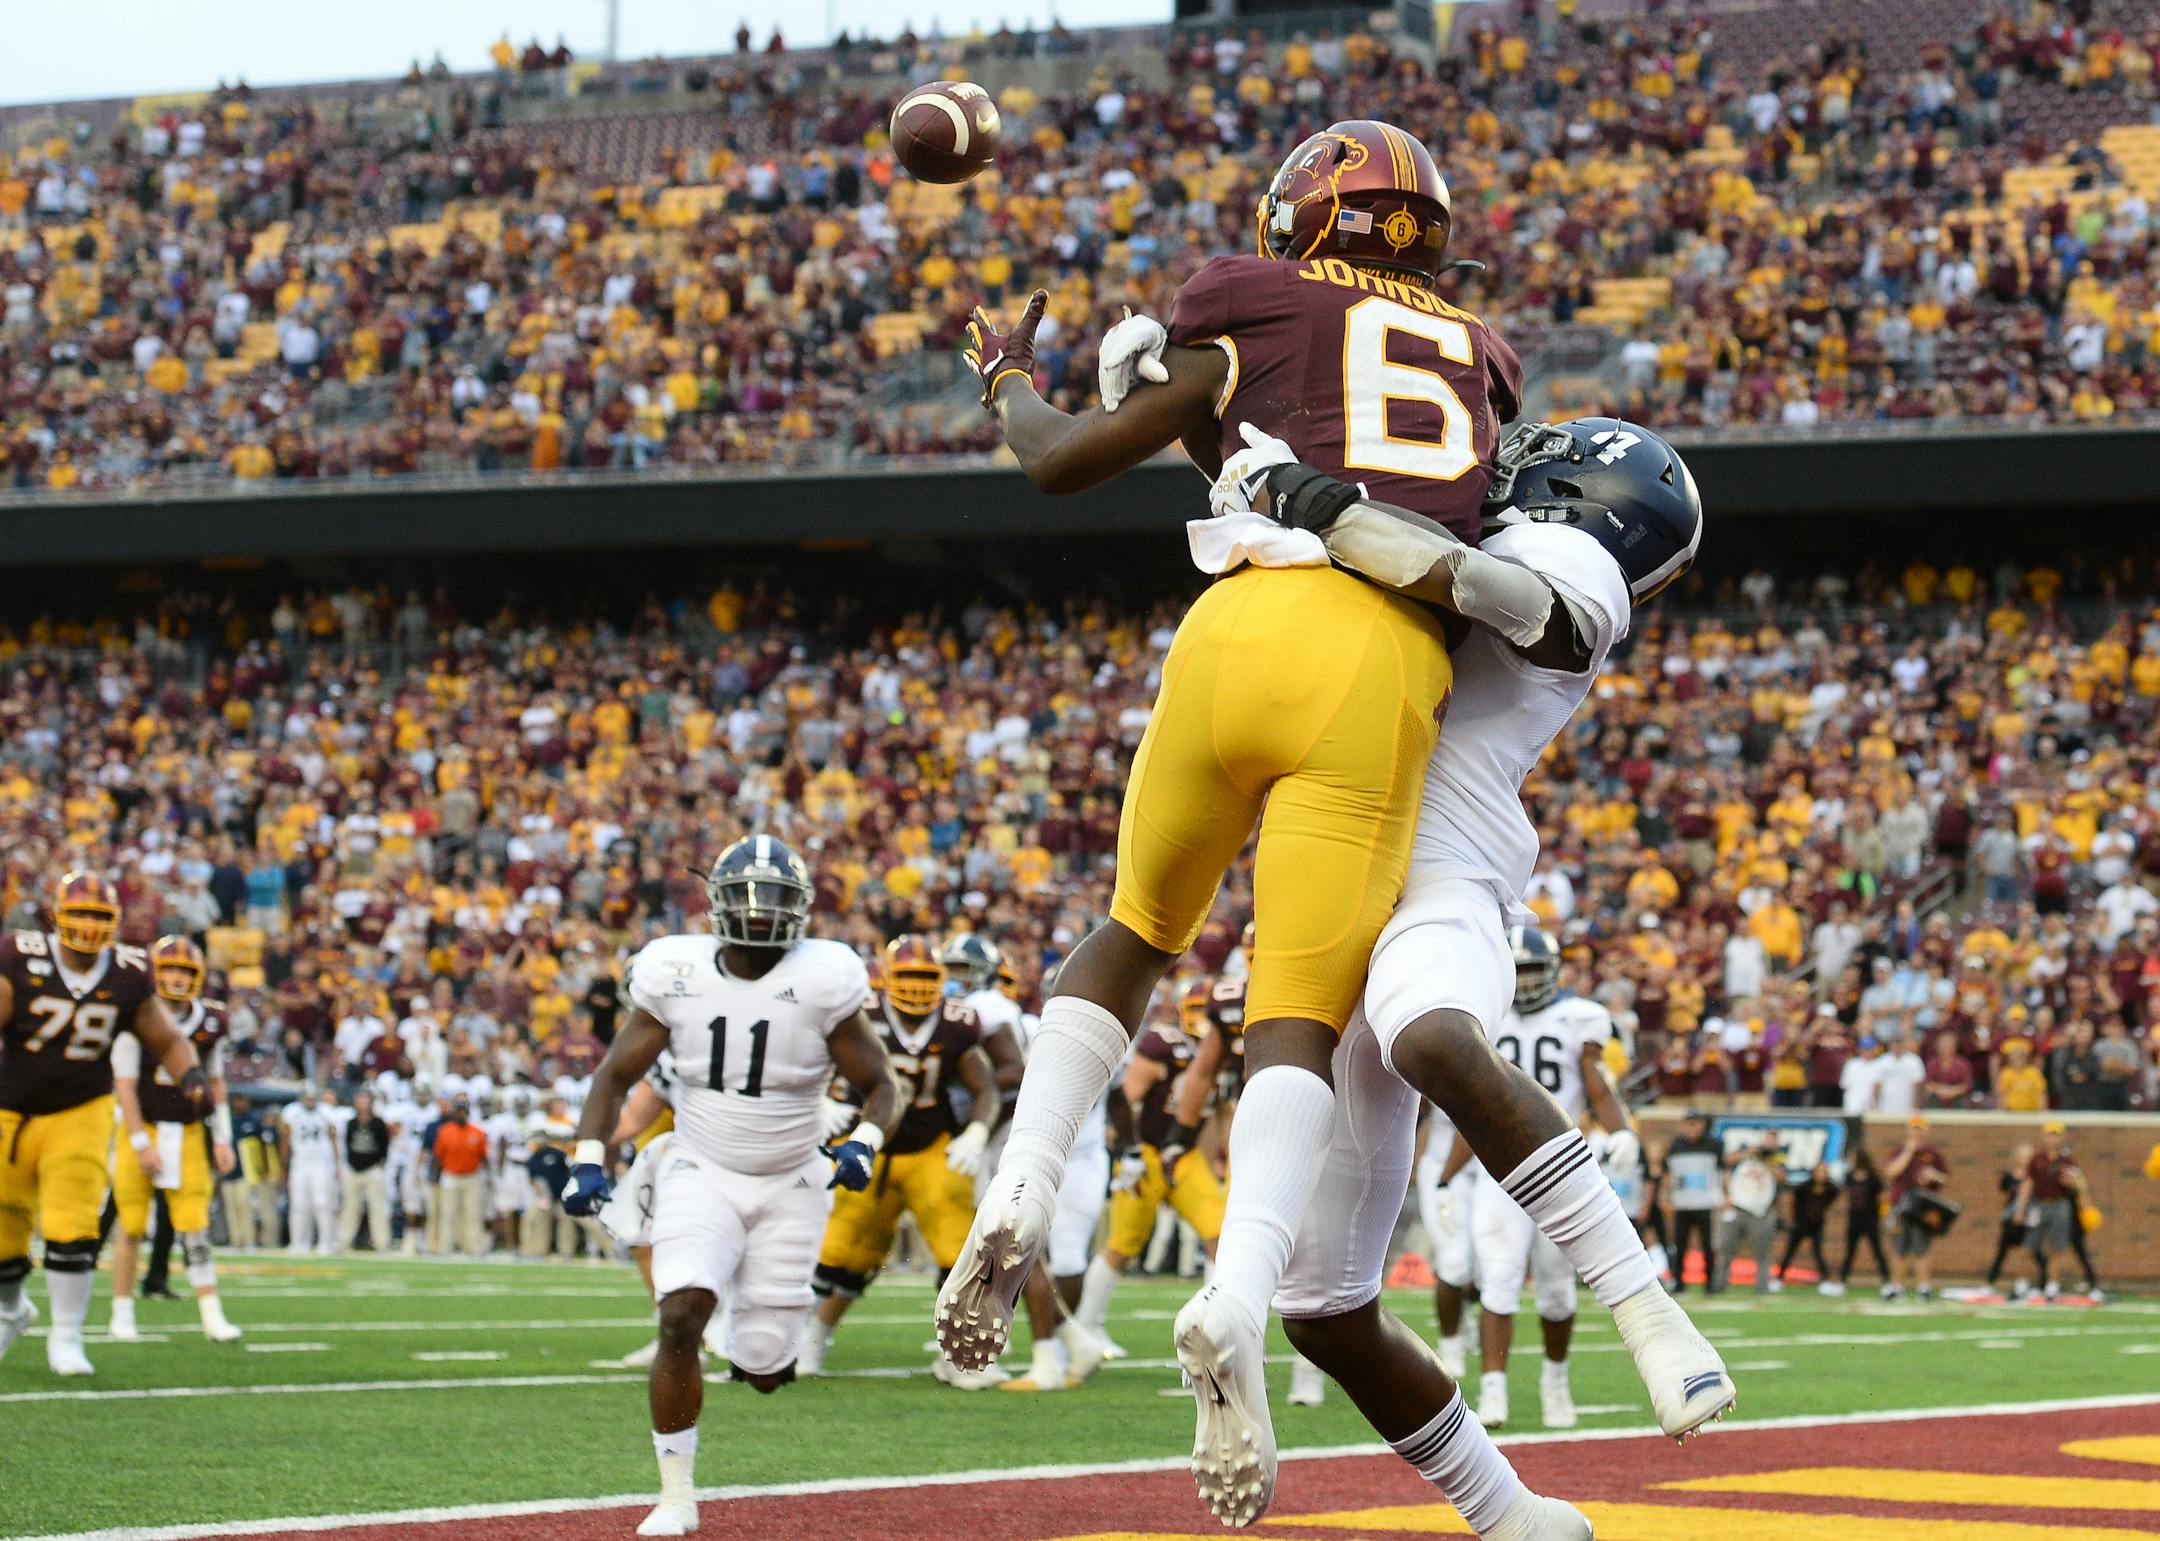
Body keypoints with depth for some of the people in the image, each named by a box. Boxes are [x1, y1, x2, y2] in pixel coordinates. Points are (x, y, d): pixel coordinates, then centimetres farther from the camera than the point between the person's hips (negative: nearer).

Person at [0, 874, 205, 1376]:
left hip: (79, 1114, 0)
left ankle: (66, 1337, -3)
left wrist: (192, 1078, -12)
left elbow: (167, 1042, 7)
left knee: (72, 1227, -17)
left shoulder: (128, 977, -5)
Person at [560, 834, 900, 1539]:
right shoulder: (677, 979, -6)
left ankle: (759, 1329, 40)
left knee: (764, 1370, -1)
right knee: (680, 1319, -23)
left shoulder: (821, 985, -10)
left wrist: (863, 1145, -22)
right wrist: (588, 1162, -11)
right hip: (700, 1176, 0)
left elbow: (881, 1087, -2)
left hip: (789, 1185, 0)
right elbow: (614, 1077, 3)